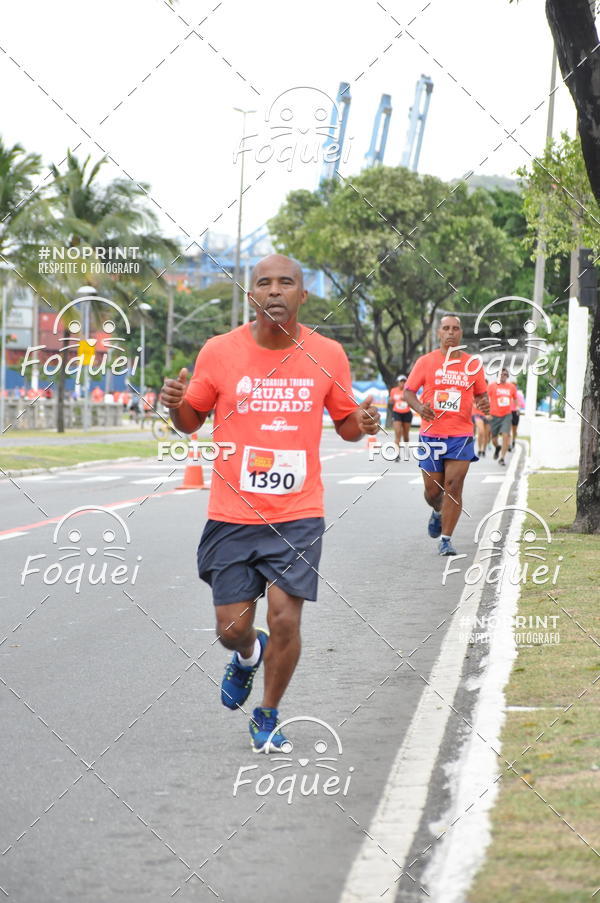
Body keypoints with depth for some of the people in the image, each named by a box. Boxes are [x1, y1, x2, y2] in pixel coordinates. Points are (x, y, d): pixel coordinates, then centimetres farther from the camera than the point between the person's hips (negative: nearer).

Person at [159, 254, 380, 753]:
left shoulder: (328, 355, 0)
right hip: (232, 514, 0)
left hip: (298, 515, 0)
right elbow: (192, 421, 9)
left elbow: (345, 423, 13)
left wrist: (363, 423, -10)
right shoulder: (220, 352, -3)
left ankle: (268, 716, 17)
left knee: (285, 618, -8)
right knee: (232, 627, 2)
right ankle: (248, 653, 41)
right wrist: (176, 404, -13)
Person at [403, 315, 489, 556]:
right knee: (432, 489, 6)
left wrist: (484, 403, -5)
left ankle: (446, 539, -4)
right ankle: (438, 512, 42)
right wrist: (419, 407, -16)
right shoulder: (425, 362, 3)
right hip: (431, 434, 0)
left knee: (454, 486, -10)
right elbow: (408, 391, 5)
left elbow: (481, 394, 19)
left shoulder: (473, 364, 7)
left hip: (461, 434, 0)